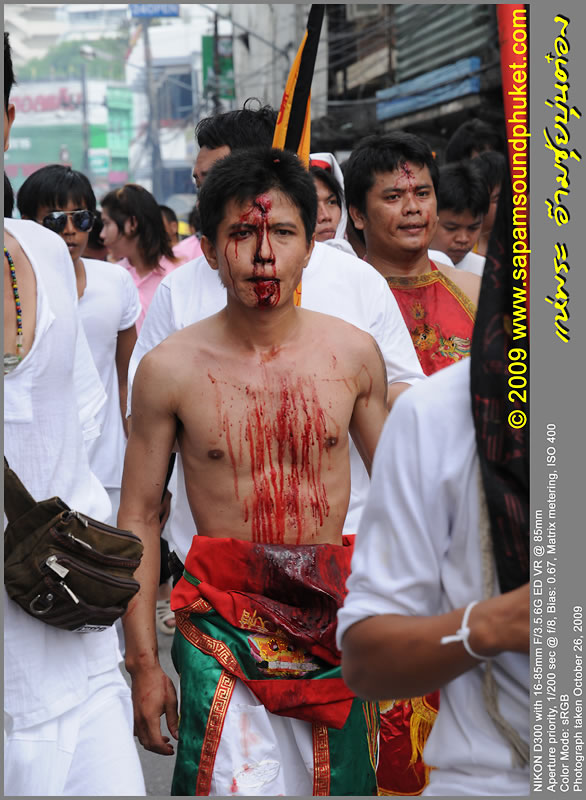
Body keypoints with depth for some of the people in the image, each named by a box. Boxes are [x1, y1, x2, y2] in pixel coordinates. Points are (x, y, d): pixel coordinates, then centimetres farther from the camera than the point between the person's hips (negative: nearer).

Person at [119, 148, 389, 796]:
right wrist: (142, 662, -1)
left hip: (336, 619, 2)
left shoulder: (354, 352, 0)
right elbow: (138, 517, 1)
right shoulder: (168, 369, -5)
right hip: (222, 629, -2)